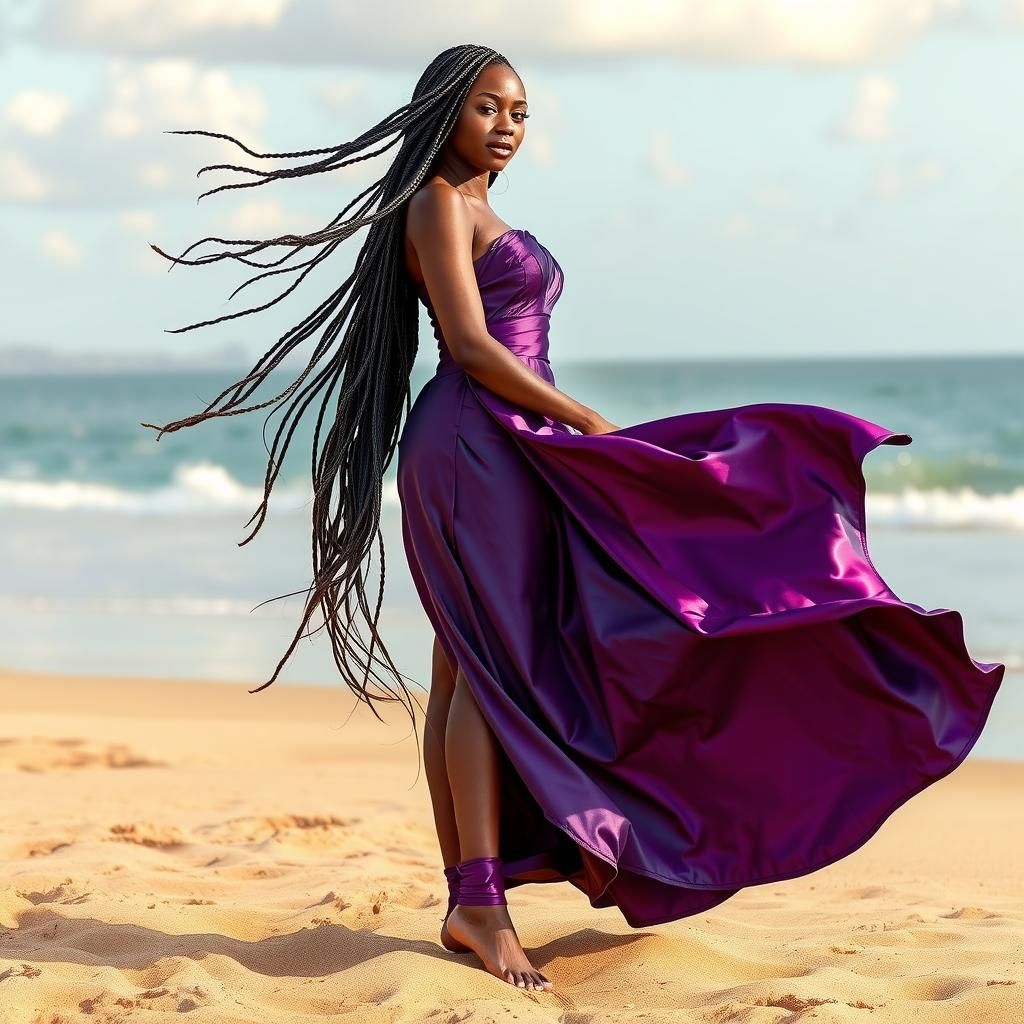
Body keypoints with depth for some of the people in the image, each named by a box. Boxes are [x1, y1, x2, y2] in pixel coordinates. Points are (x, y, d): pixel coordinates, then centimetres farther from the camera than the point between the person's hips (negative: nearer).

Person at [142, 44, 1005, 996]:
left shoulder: (479, 212, 21)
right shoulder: (438, 203, -8)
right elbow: (469, 344, -16)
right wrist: (590, 423, -13)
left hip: (511, 450, 10)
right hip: (473, 446, -10)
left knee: (465, 671, 6)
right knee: (492, 668, -14)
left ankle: (466, 891, 7)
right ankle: (479, 900, -17)